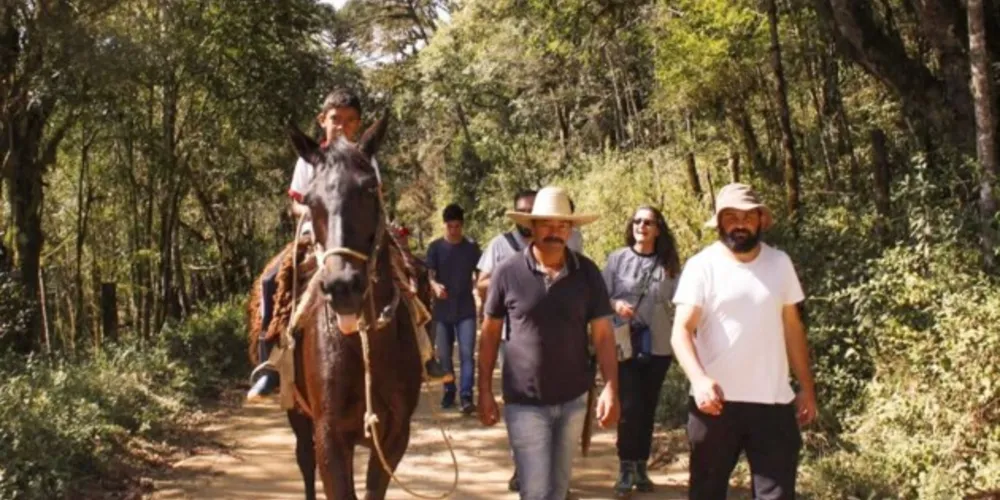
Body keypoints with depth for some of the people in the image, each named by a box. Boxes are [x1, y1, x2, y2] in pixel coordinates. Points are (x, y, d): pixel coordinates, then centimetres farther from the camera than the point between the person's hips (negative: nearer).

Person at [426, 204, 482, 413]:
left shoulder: (472, 247, 3)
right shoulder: (435, 247, 1)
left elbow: (479, 276, 8)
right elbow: (429, 275, -3)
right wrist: (435, 285, -25)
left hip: (466, 310, -1)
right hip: (442, 310, 1)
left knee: (467, 353, -9)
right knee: (444, 354, 9)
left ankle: (466, 396, -11)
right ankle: (449, 391, 25)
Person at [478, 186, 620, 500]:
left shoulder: (587, 273, -4)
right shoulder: (507, 273, -9)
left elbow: (603, 334, -2)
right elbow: (490, 334, 0)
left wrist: (611, 389, -12)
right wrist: (485, 392, -1)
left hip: (573, 399, 3)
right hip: (524, 402, -2)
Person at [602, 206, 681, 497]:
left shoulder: (669, 265, 2)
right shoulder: (618, 259, -1)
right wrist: (615, 304, -19)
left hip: (658, 346, 2)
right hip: (625, 345, -2)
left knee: (648, 408, 10)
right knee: (629, 407, -6)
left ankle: (641, 468, 22)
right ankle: (626, 470, 7)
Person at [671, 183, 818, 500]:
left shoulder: (780, 263, 5)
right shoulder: (702, 266, -6)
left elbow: (792, 328, 12)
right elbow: (681, 330, -13)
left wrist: (807, 388, 11)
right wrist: (698, 379, -30)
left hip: (774, 401, 2)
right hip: (716, 400, -2)